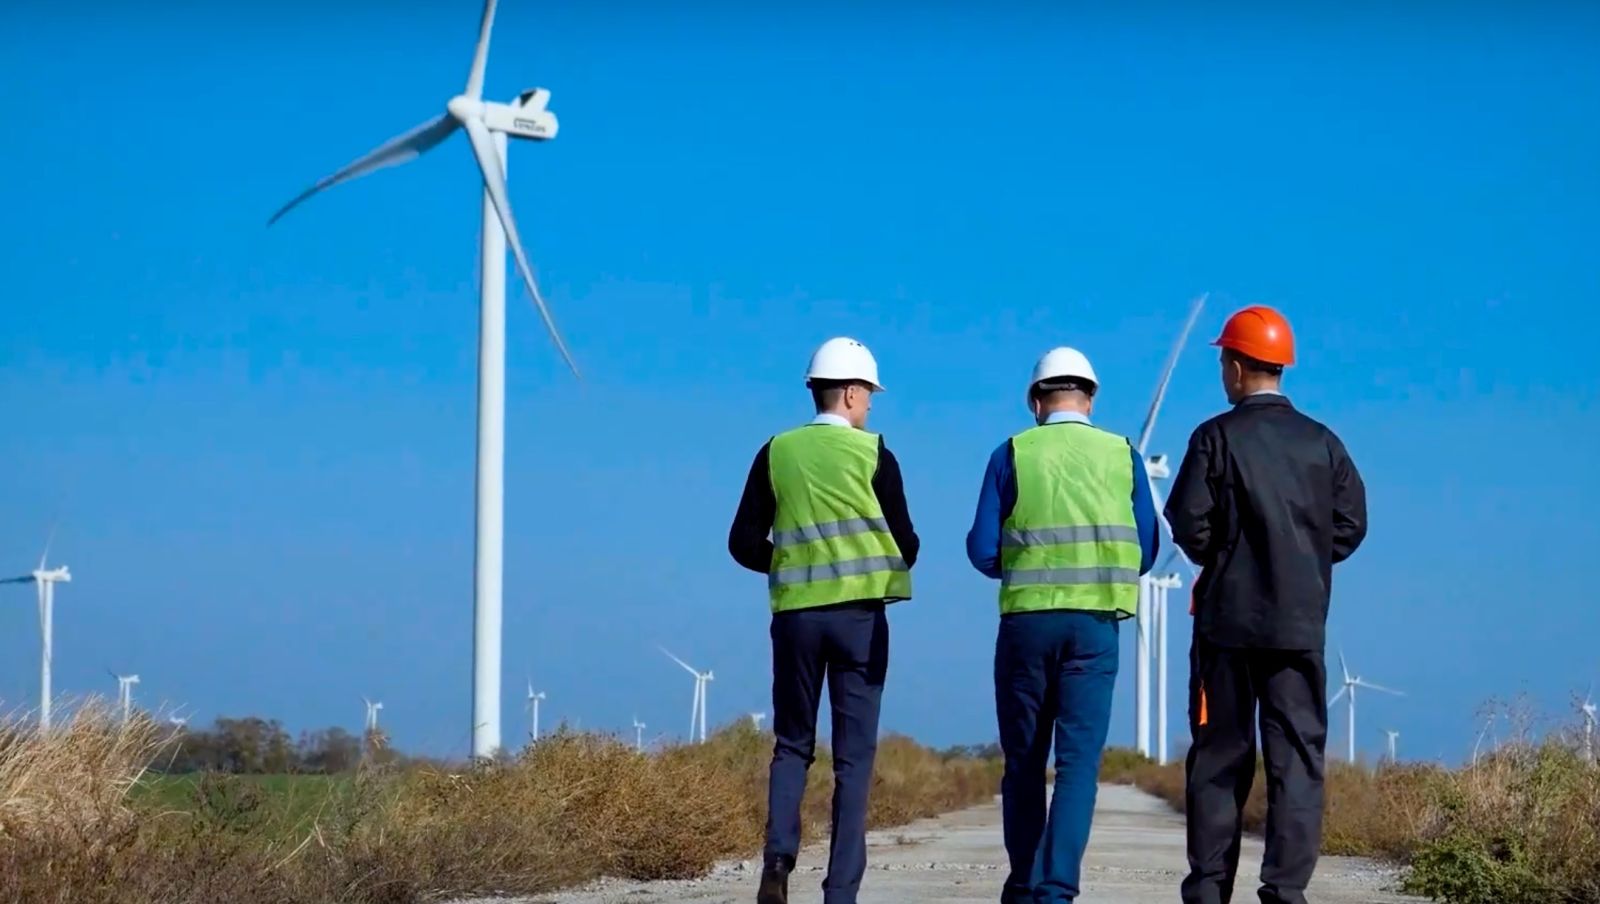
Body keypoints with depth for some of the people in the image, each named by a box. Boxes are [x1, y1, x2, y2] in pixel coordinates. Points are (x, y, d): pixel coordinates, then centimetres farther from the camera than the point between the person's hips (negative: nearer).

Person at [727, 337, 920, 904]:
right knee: (853, 755, 3)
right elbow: (906, 544, -1)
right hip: (860, 616, -2)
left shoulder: (777, 453, 4)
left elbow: (744, 543, 3)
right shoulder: (872, 454, -3)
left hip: (796, 614, 2)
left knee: (792, 744, 15)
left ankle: (778, 858, -7)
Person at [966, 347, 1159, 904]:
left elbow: (982, 551, -1)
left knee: (1024, 760, 11)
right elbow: (1145, 552, 7)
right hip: (1096, 623, 0)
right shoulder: (1122, 456, 5)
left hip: (1026, 618, 0)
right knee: (1079, 760, -1)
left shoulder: (1013, 455, 1)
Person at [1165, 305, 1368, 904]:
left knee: (1220, 754, 7)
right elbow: (1350, 524, 3)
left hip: (1228, 619, -2)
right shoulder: (1323, 443, 4)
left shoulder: (1217, 438, -6)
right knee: (1298, 755, 2)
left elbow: (1189, 523, -9)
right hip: (1302, 624, 2)